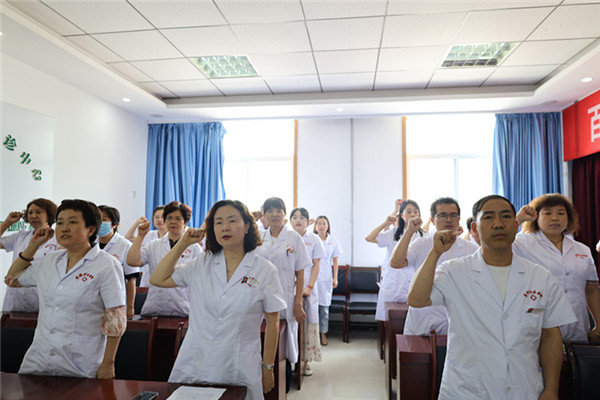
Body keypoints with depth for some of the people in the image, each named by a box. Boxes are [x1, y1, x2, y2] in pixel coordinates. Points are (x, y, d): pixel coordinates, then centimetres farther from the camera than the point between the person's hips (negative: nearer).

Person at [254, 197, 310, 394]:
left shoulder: (294, 237, -1)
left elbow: (300, 274, -2)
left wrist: (298, 304, -8)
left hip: (285, 301, -2)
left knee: (283, 351, 4)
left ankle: (283, 391, 23)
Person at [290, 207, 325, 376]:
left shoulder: (314, 239, 5)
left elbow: (316, 265, 3)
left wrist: (309, 287, -7)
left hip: (307, 287, 0)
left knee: (308, 321, 1)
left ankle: (306, 361, 11)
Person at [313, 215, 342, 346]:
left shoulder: (333, 241, 6)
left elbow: (335, 261, 7)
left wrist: (335, 278, 3)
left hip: (326, 277, 1)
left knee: (324, 306, 5)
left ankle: (323, 333, 17)